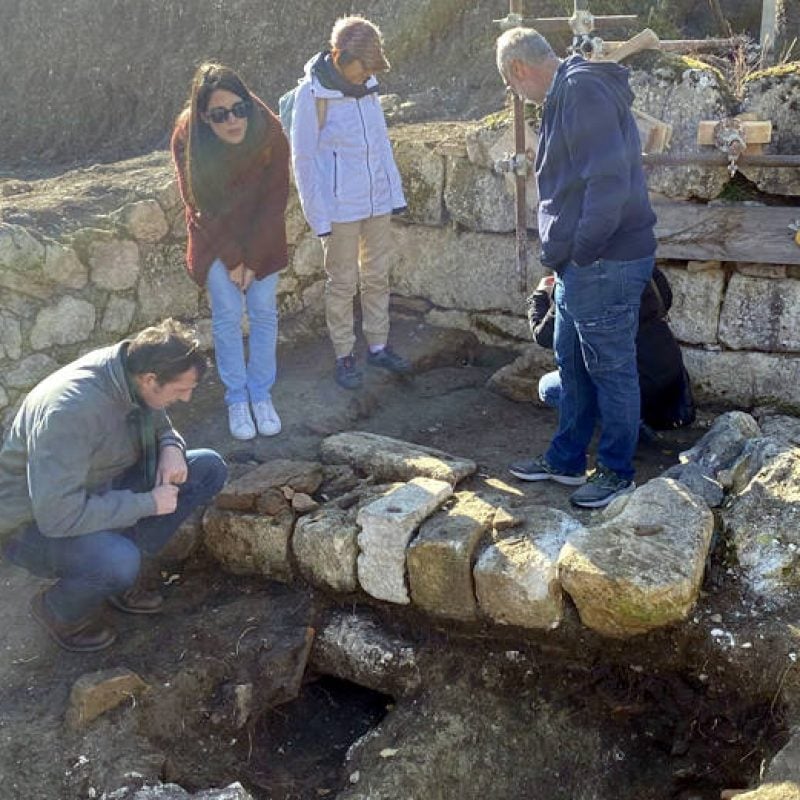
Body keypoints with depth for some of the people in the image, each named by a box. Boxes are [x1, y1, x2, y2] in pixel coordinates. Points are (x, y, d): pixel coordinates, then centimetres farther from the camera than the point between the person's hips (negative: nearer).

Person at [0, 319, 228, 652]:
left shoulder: (134, 373, -11)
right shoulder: (70, 408, -35)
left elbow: (161, 425, 11)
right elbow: (58, 515, -37)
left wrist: (172, 448, -14)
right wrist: (149, 504, -27)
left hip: (101, 491, 8)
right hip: (36, 522, -8)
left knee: (210, 468, -7)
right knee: (119, 562, -38)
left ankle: (118, 575, 2)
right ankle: (57, 610, -2)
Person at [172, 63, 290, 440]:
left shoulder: (270, 133, -25)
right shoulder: (187, 140, -25)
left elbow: (275, 200, -17)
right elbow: (198, 204, -15)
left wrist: (252, 258, -15)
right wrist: (231, 257, -14)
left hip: (261, 234, 1)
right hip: (215, 236, -1)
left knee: (263, 312, 4)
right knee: (227, 316, 0)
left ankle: (261, 394, 19)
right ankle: (236, 399, 14)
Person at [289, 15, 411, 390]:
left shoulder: (366, 85, 3)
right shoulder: (311, 94, -14)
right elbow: (304, 161, -11)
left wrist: (396, 191, 10)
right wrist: (319, 216, -12)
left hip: (378, 203, 6)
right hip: (340, 209, -5)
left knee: (377, 277, 13)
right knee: (343, 283, 5)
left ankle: (378, 345, 27)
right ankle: (344, 355, 19)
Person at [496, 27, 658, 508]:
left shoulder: (583, 90, -17)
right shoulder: (567, 94, 15)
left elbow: (609, 180, -26)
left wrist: (580, 252, -18)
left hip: (606, 264, -10)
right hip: (580, 265, 10)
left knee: (611, 369, 3)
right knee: (573, 366, 18)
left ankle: (617, 473, 18)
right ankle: (566, 460, 31)